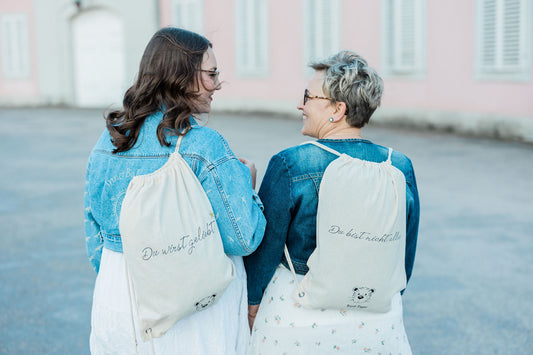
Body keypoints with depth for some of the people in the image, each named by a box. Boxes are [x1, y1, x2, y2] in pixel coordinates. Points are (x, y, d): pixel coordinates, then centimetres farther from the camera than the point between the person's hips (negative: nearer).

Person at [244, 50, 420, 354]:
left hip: (298, 315, -3)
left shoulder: (288, 166, -17)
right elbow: (405, 254, 5)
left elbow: (266, 247, -8)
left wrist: (253, 301, 9)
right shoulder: (400, 167, -6)